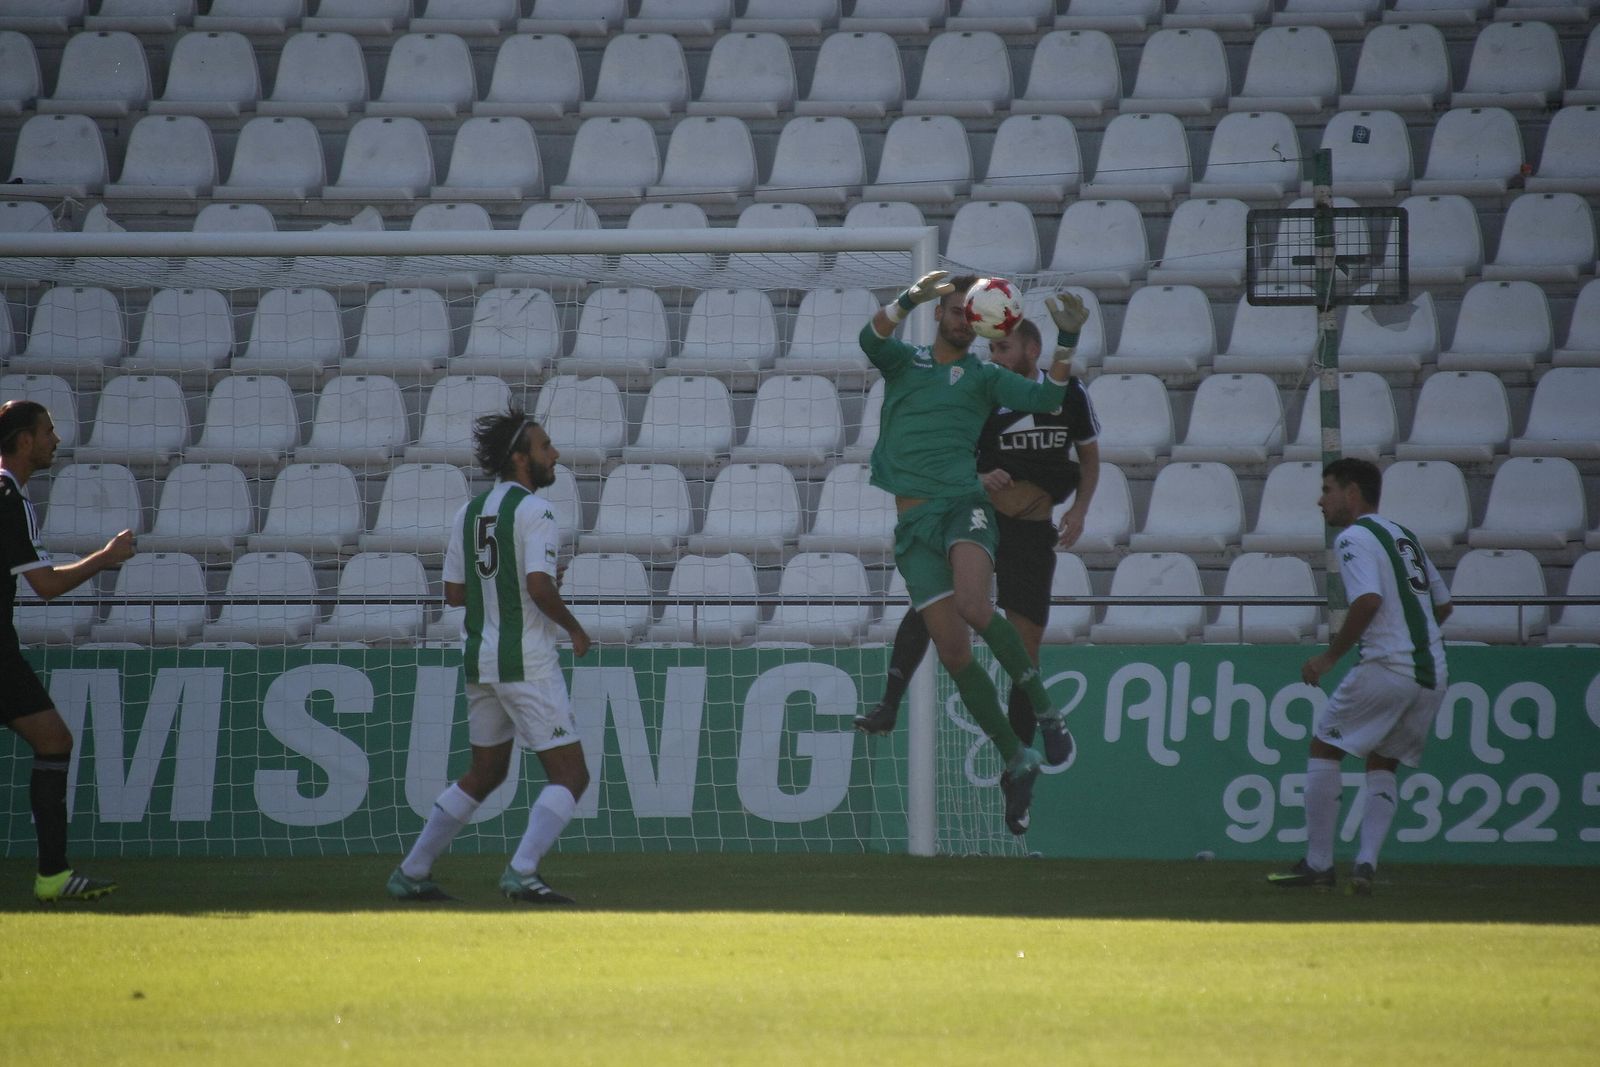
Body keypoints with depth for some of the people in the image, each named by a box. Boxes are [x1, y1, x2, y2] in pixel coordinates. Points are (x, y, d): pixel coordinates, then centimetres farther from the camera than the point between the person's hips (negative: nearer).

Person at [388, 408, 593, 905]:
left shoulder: (470, 511, 11)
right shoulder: (534, 511, -11)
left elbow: (454, 592, 13)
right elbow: (539, 586, -22)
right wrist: (574, 628, -7)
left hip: (479, 659, 8)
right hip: (526, 662, -8)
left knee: (484, 772, 21)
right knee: (570, 774, -3)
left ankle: (411, 873, 21)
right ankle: (522, 872, -19)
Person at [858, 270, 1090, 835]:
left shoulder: (984, 376, 13)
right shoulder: (903, 361, 16)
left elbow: (1044, 398, 0)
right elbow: (870, 338, -4)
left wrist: (1067, 341, -12)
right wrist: (911, 299, -20)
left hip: (962, 507, -2)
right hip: (913, 523, 2)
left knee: (973, 605, -32)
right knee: (954, 652, -4)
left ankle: (1041, 703, -18)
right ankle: (1016, 761, 5)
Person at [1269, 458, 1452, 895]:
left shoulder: (1354, 538, -5)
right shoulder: (1406, 538, 21)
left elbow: (1369, 600, -20)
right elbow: (1443, 605, 23)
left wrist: (1331, 656, -13)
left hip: (1387, 668, -8)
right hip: (1433, 676, 8)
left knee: (1324, 745, 6)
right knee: (1382, 764, 19)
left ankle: (1318, 863, 3)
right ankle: (1366, 863, 3)